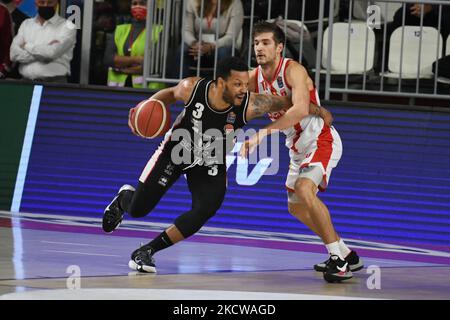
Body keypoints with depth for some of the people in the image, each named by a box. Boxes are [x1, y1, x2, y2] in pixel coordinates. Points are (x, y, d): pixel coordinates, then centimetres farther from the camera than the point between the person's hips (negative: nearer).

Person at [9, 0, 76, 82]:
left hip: (54, 82, -3)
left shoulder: (67, 26, 2)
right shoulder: (26, 24, 14)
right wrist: (45, 50, -8)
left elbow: (53, 52, -13)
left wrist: (27, 46, 0)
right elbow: (14, 54, 1)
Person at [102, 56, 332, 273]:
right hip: (175, 150, 0)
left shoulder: (249, 105, -31)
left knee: (203, 212, -23)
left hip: (211, 165, 1)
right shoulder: (192, 88, -28)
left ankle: (146, 251, -8)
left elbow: (284, 102, -15)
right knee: (138, 209, 1)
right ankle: (124, 198, 42)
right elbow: (170, 94, -4)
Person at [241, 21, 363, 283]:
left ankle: (338, 260, -24)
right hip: (298, 147, 10)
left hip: (321, 140, -10)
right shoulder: (255, 79, 0)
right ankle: (346, 255, 32)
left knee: (304, 189, -31)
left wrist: (264, 133, -42)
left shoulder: (293, 70, -23)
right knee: (296, 207, 17)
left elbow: (301, 109, -39)